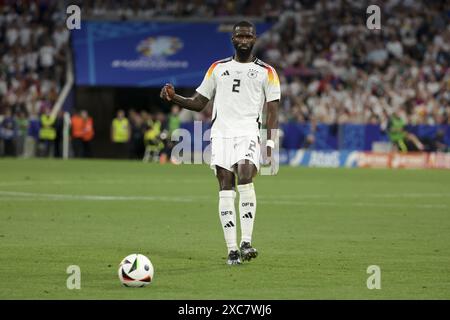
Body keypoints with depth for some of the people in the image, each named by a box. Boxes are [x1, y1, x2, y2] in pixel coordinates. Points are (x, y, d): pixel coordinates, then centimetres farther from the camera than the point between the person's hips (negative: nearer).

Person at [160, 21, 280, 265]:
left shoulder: (266, 72, 11)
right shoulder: (218, 68, 19)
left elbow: (272, 109, 6)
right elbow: (198, 103, 21)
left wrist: (270, 143, -7)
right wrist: (174, 98, 2)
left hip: (249, 132, -3)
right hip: (221, 132, 3)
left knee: (245, 175, -26)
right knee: (225, 187, -6)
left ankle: (246, 242, -25)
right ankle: (232, 249, -7)